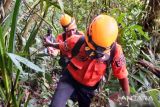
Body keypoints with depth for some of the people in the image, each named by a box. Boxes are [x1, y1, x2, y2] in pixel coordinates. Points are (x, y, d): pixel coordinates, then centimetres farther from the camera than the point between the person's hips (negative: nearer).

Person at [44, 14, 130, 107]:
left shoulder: (115, 52, -30)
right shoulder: (77, 41, -29)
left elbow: (123, 76, -17)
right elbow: (61, 46, -4)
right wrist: (51, 45, 17)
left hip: (89, 86, 1)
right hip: (71, 77, -1)